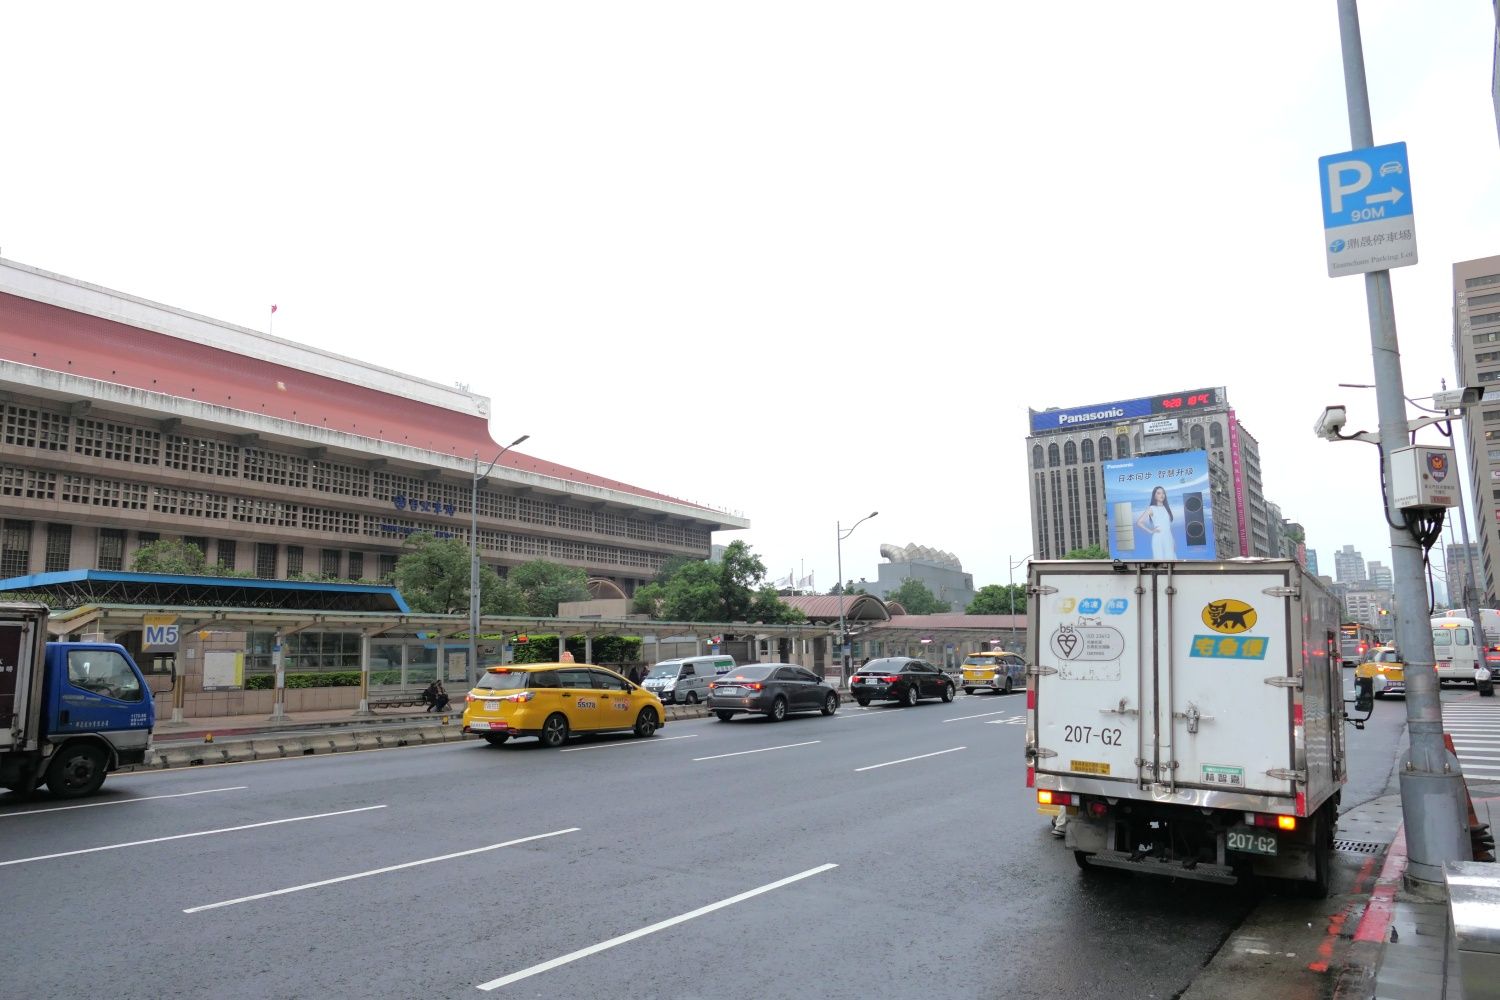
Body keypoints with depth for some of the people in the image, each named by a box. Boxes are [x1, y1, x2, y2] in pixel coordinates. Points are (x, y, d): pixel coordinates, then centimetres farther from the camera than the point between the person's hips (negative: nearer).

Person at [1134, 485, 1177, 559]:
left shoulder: (1167, 508, 14)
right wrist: (1150, 531, -9)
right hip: (1158, 539, -5)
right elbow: (1139, 522, -10)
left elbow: (1169, 525, 17)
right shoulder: (1151, 509, -3)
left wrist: (1174, 540, 14)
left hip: (1168, 538, 5)